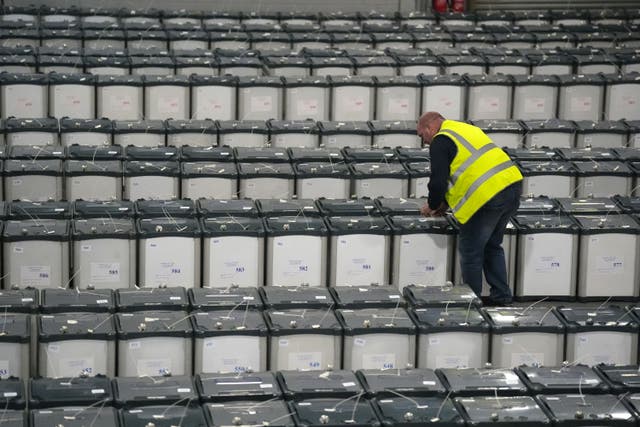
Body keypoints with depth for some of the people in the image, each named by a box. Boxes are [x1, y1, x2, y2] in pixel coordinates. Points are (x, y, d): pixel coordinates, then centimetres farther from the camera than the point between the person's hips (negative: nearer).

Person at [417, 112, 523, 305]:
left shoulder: (440, 142, -3)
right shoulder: (466, 129, 25)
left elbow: (439, 181, -8)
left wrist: (432, 206, 11)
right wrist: (446, 203, 30)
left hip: (489, 195, -9)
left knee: (470, 250, 6)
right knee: (492, 245, 23)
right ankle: (501, 295, 26)